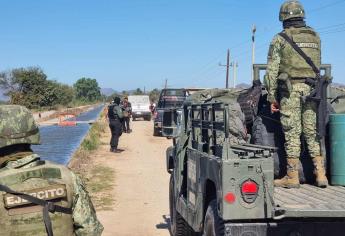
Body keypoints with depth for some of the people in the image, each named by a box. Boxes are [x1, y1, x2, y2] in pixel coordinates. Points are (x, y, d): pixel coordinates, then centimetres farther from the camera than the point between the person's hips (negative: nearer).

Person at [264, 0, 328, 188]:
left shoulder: (280, 39, -1)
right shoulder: (315, 37, 13)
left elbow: (272, 70, -5)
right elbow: (317, 66, 18)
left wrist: (272, 97, -1)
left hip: (290, 89, -4)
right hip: (311, 88, 4)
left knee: (292, 133, -1)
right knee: (312, 132, 8)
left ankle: (292, 177, 3)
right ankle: (320, 174, 6)